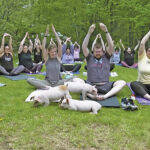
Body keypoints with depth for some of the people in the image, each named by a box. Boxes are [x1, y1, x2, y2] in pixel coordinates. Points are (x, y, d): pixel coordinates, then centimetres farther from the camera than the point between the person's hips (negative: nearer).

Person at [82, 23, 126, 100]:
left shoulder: (106, 57, 15)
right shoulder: (90, 58, 13)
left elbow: (111, 46, -1)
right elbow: (84, 47, -3)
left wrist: (106, 31, -12)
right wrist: (89, 33, -13)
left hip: (105, 86, 2)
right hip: (91, 85, -1)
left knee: (122, 82, -23)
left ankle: (105, 96, -42)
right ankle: (91, 95, -49)